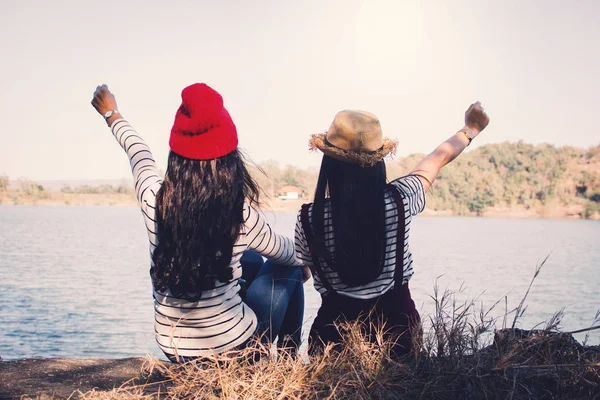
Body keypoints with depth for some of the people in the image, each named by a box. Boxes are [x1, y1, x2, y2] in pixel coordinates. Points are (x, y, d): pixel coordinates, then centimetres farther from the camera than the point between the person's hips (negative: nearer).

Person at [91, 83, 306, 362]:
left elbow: (138, 152, 7)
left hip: (172, 349, 4)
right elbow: (285, 252, 0)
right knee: (288, 268, 21)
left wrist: (113, 115, 29)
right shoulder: (242, 213, -22)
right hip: (234, 347, -4)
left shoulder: (154, 199, -16)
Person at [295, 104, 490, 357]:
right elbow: (440, 157, 7)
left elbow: (302, 270, 4)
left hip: (336, 326, -1)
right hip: (396, 321, 1)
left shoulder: (309, 219, -14)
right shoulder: (399, 201, -11)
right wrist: (470, 129, 25)